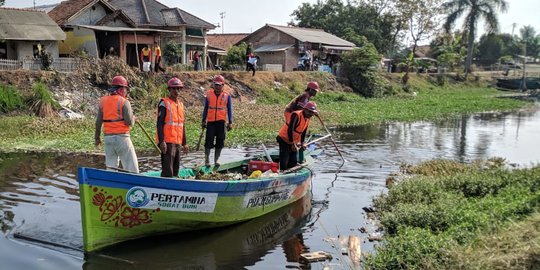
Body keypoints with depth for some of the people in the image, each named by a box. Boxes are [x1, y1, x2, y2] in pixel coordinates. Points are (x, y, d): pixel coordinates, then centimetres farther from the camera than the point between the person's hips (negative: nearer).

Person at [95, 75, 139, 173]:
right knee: (131, 165, 0)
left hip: (108, 137, 6)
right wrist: (133, 118, 8)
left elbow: (98, 122, 8)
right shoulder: (124, 102, -9)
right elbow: (129, 122, -14)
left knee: (111, 165, 11)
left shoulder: (103, 101, 7)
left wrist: (97, 137, 16)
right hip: (122, 137, -6)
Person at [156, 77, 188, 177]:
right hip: (167, 142, -8)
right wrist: (162, 141, -20)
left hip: (177, 142, 8)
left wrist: (184, 143, 20)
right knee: (167, 171, -11)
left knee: (175, 170, 13)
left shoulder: (180, 104, 16)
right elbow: (160, 124, -12)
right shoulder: (164, 103, -6)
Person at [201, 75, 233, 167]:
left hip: (221, 122, 0)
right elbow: (206, 108, 11)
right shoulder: (209, 94, 5)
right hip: (211, 121, 0)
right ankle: (207, 160, 5)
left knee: (220, 142, 4)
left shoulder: (226, 96, 3)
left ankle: (216, 160, 14)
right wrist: (204, 120, 9)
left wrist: (230, 122, -3)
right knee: (209, 141, -5)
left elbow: (229, 110, 5)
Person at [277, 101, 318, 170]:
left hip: (294, 142, 9)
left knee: (293, 162, 10)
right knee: (283, 162, -13)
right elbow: (290, 130, -28)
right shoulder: (296, 115, -23)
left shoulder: (307, 119, 5)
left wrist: (302, 143, 15)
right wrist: (293, 144, -26)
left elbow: (303, 132, 17)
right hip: (284, 139, -9)